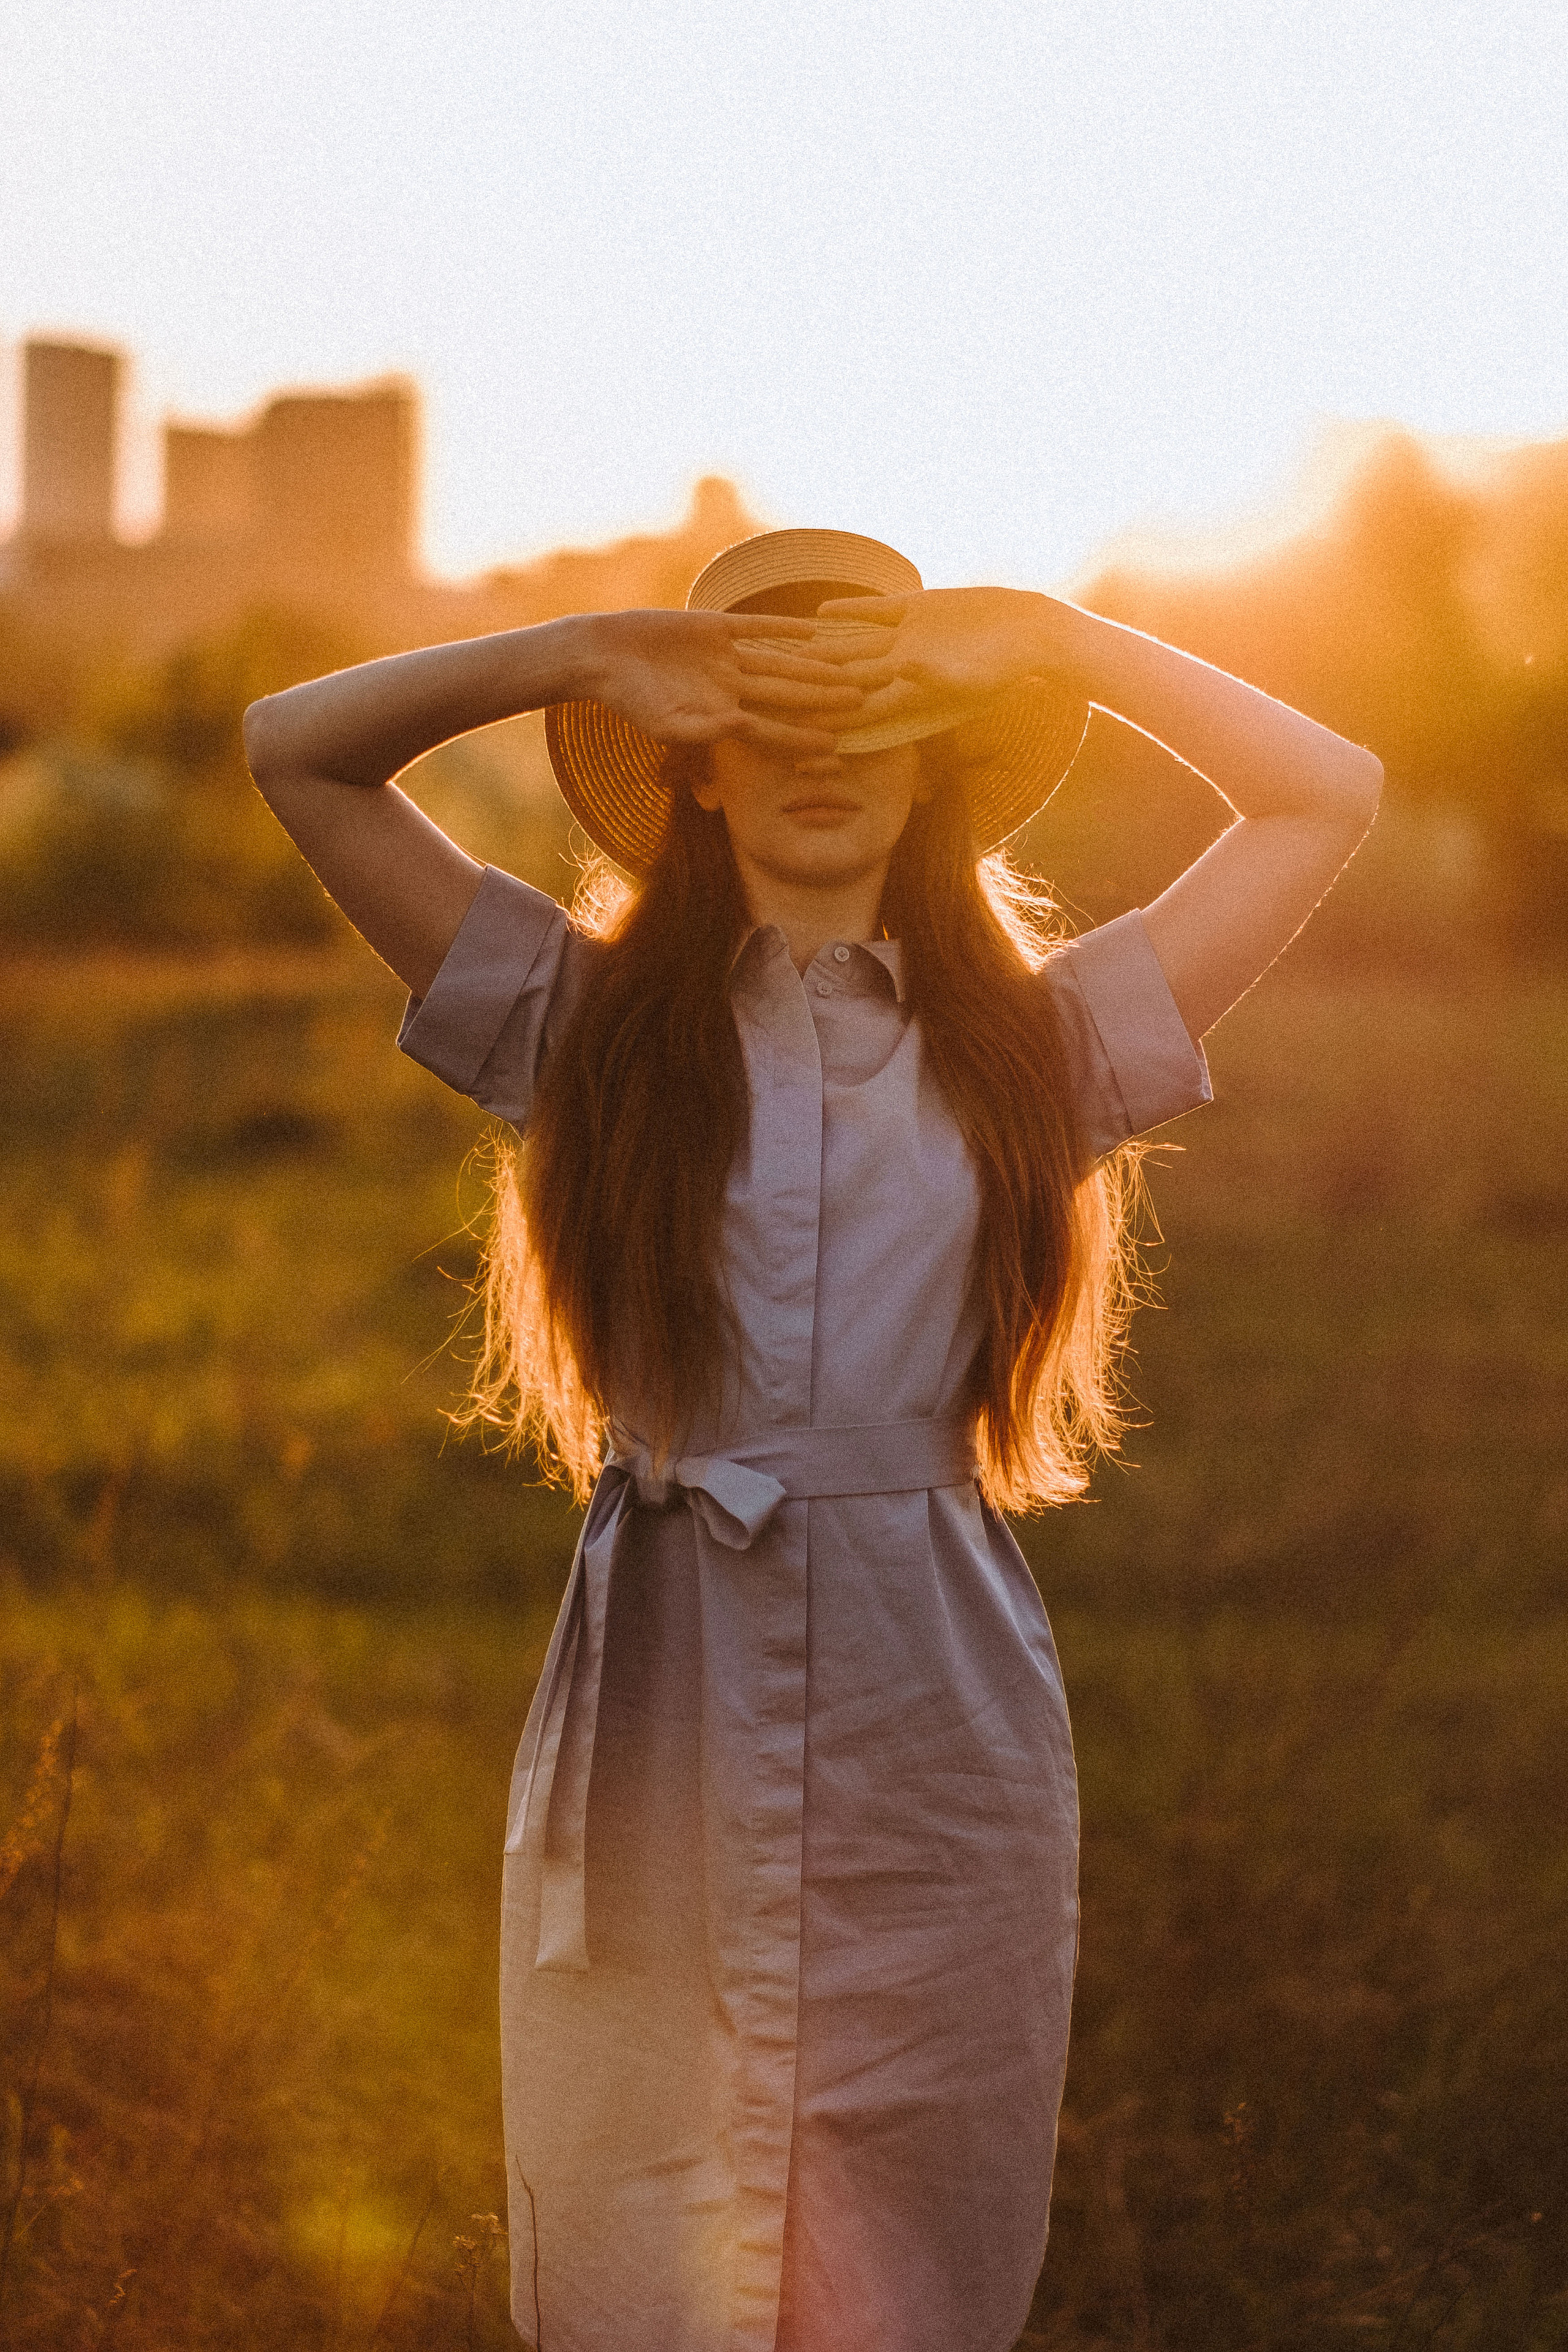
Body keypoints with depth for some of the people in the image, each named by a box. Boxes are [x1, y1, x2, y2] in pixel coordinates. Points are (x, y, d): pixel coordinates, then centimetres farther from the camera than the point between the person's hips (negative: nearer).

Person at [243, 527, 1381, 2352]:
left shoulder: (1033, 1042, 9)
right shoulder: (590, 1020, 8)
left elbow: (1325, 795, 12)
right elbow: (293, 749, 7)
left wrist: (1057, 643, 4)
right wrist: (585, 654, -1)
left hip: (937, 1724, 1)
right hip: (661, 1718, 0)